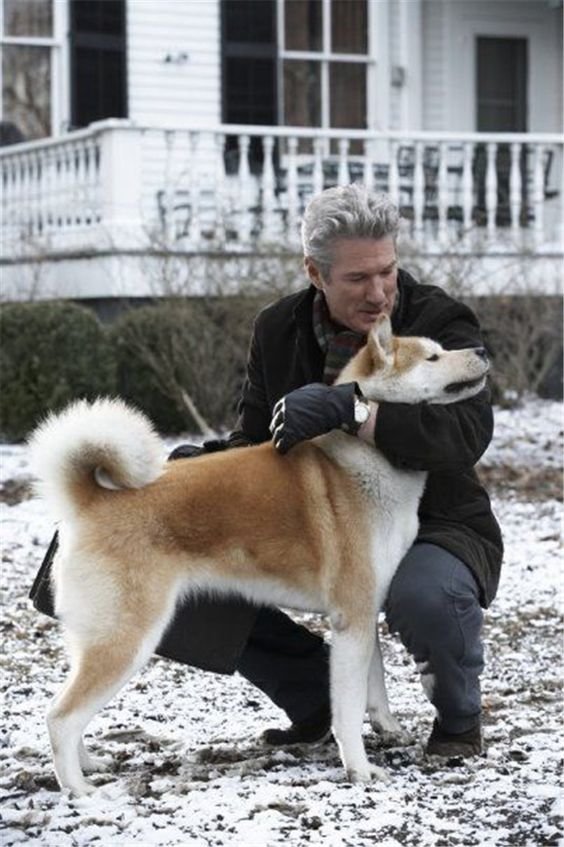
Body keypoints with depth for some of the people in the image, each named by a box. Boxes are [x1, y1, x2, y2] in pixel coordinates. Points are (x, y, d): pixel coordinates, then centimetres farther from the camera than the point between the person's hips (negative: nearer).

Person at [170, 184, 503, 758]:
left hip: (433, 525, -5)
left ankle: (459, 715, -4)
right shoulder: (278, 330, 0)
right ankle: (317, 705, 10)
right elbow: (255, 441, 10)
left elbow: (467, 433, -34)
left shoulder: (441, 323, -16)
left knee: (422, 594, -39)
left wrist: (345, 409, -45)